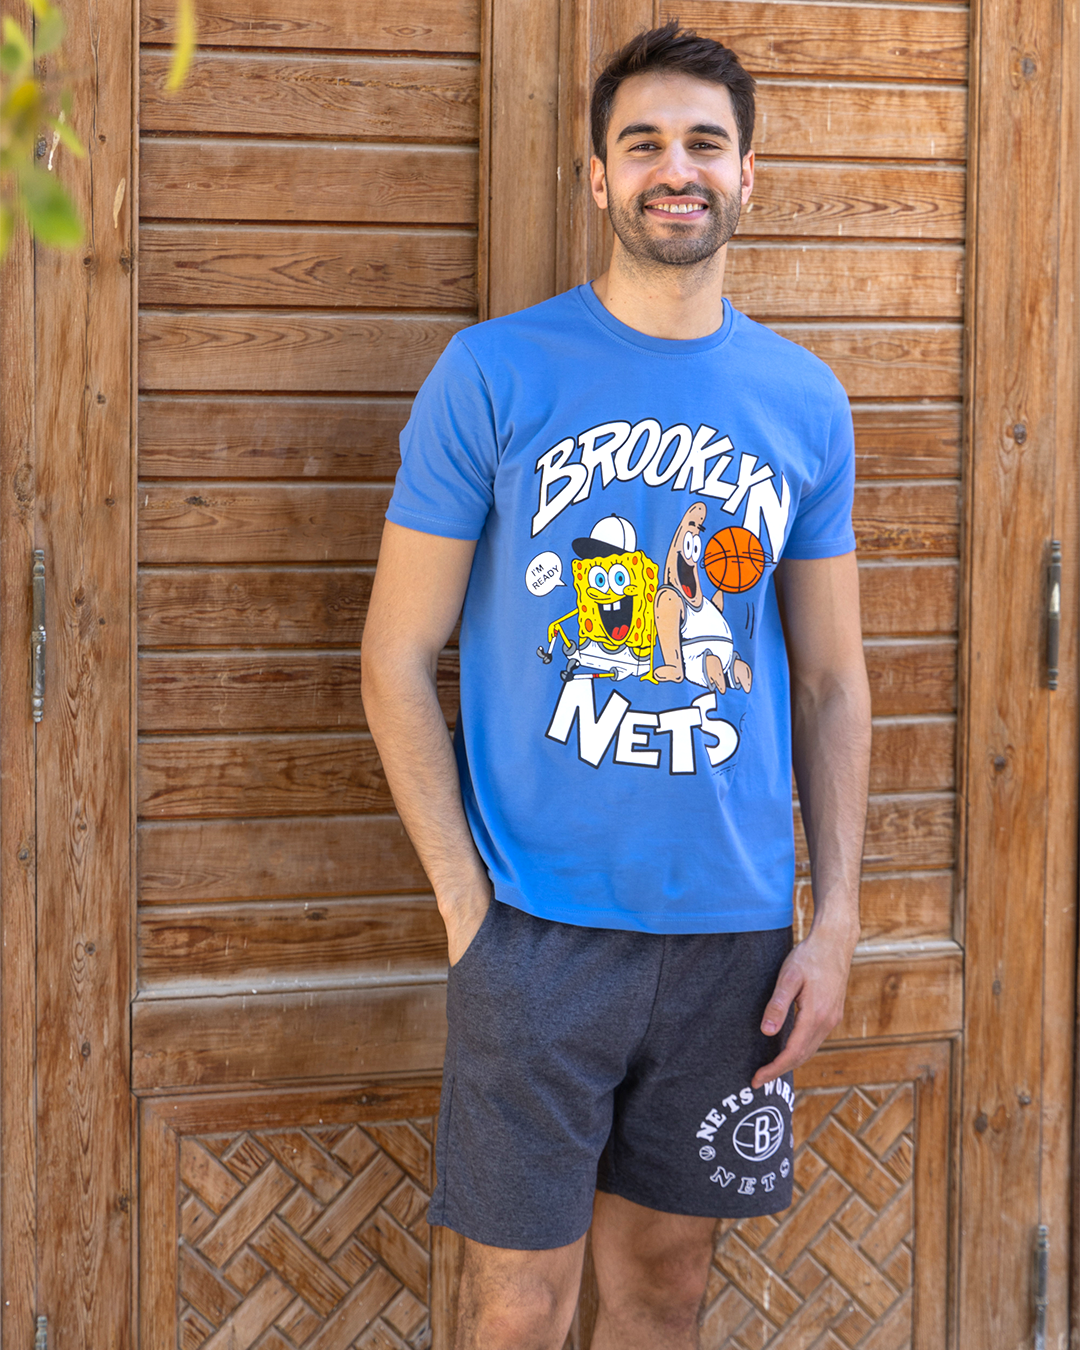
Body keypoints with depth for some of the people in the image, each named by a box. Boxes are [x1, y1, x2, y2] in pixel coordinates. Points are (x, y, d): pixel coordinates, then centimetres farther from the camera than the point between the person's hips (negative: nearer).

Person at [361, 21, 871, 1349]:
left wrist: (833, 924, 3)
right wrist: (464, 896, -10)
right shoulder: (495, 374, -4)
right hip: (539, 925, -3)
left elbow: (832, 681, 11)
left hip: (734, 934, 3)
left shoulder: (805, 401, 6)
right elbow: (397, 657, -3)